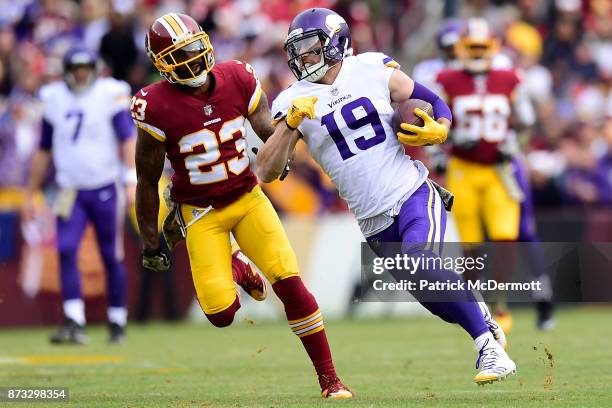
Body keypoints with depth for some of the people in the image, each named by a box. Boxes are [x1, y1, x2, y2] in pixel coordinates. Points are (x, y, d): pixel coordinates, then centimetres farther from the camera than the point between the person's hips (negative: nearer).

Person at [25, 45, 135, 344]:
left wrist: (131, 179, -24)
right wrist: (30, 194, 17)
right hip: (70, 192, 3)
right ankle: (75, 324, -16)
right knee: (66, 251, -14)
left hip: (106, 189, -2)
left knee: (112, 257, 4)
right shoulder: (54, 101, 7)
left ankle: (117, 322, 18)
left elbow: (128, 140, -11)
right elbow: (43, 152, 16)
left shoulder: (110, 95, -3)